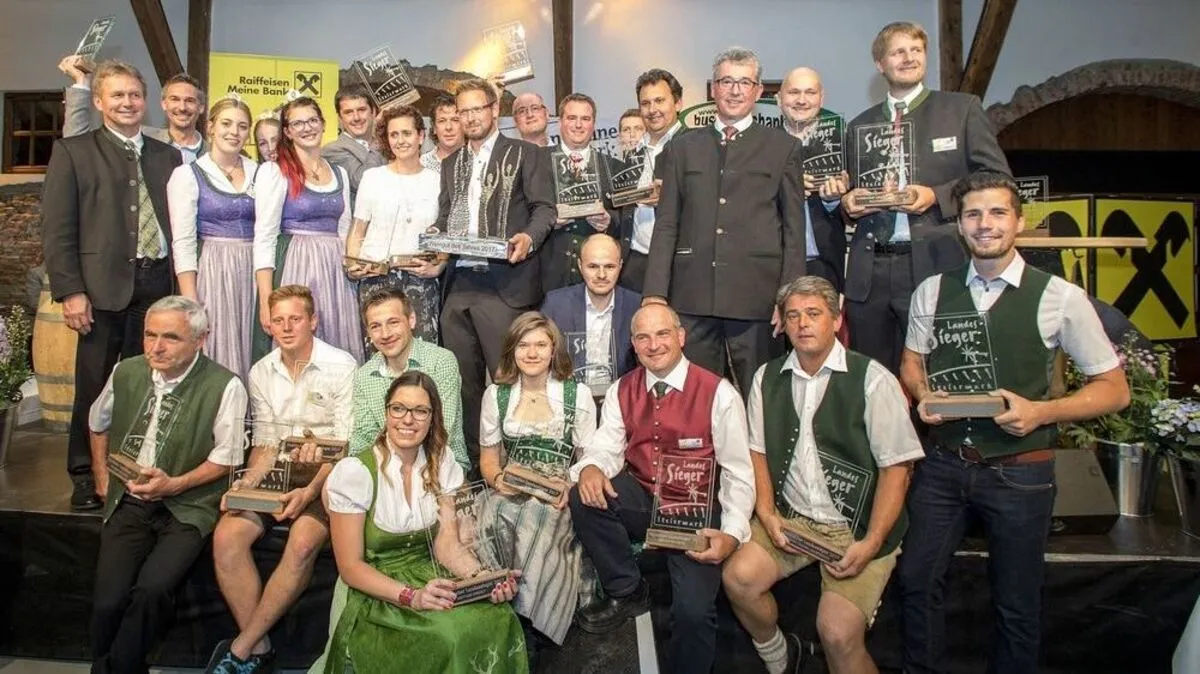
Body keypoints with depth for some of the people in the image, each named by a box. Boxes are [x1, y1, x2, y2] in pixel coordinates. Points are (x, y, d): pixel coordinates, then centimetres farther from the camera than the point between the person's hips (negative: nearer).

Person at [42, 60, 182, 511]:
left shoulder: (167, 156, 14)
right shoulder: (73, 151, 5)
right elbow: (56, 229, -1)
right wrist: (70, 291, -9)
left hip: (158, 283, 3)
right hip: (104, 286, -2)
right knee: (95, 386, 4)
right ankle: (86, 477, 18)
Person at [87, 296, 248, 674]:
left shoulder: (225, 387, -12)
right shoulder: (126, 373, 3)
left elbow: (226, 458, -6)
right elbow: (98, 424, 24)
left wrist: (174, 484, -15)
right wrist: (102, 477, 18)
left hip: (186, 507, -4)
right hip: (128, 503, 4)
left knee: (150, 590, -25)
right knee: (107, 601, -14)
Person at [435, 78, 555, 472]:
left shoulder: (524, 155, 6)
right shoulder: (451, 164, 23)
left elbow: (544, 207, -2)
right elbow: (445, 218, 24)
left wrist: (529, 237, -21)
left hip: (503, 282, -5)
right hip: (457, 282, 6)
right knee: (462, 377, 9)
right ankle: (469, 458, 19)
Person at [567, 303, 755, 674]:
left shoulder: (718, 393, -8)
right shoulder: (621, 391, 5)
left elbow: (738, 473, -8)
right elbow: (606, 448, -1)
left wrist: (732, 534, -21)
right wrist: (590, 468, -26)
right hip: (641, 500, 4)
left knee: (694, 610, -25)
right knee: (584, 496, -23)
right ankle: (626, 593, -1)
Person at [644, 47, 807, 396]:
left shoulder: (784, 148, 9)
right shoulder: (684, 149, 15)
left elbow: (794, 229, 5)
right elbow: (666, 224, 11)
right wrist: (655, 292, 1)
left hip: (756, 298, -1)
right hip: (692, 298, 2)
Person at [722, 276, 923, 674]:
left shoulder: (873, 380, -7)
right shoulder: (767, 379, 8)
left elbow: (897, 466, -8)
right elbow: (758, 451, 12)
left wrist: (871, 542, -16)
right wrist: (766, 513, -3)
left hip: (857, 527, -4)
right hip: (790, 518, 4)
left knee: (838, 632, -21)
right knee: (738, 577, -17)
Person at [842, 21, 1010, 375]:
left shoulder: (962, 109, 8)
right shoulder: (859, 125, 18)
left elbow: (997, 178, 3)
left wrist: (937, 197, -11)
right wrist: (847, 200, 2)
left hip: (935, 266, -3)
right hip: (869, 273, 3)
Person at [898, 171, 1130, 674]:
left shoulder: (1060, 298, -7)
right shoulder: (932, 291, 2)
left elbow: (1114, 388, -1)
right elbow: (911, 362, 15)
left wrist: (1041, 412, -17)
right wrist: (922, 395, -8)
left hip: (1019, 471, -2)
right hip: (943, 462, 3)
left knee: (1016, 603, 13)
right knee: (917, 580, 10)